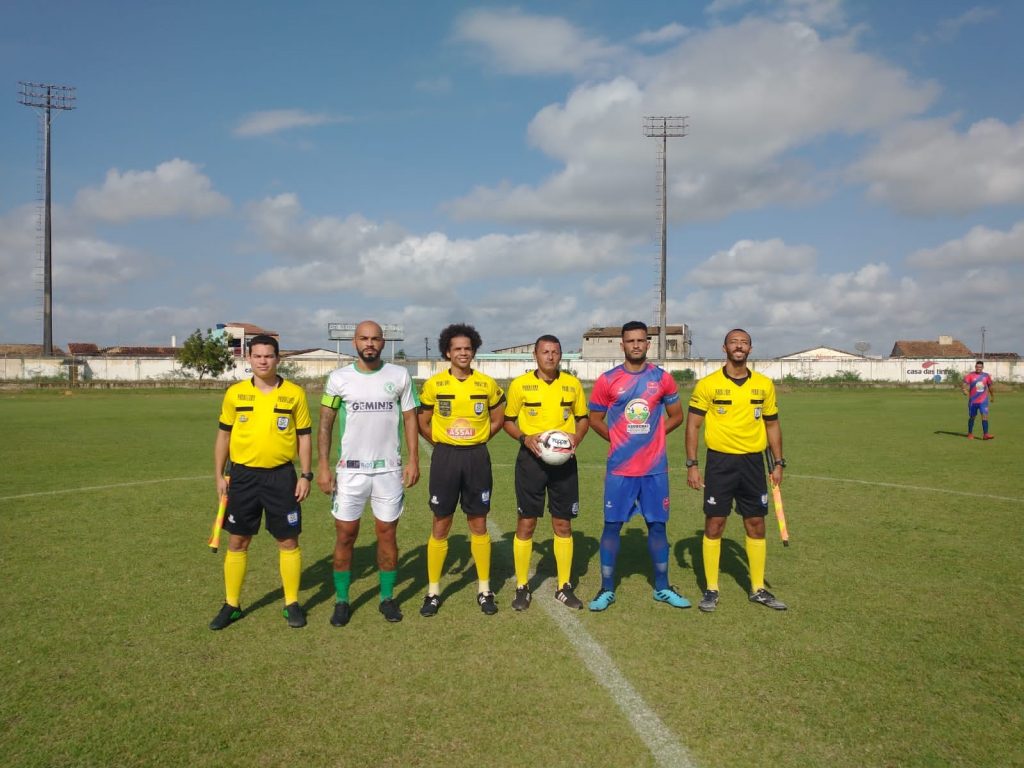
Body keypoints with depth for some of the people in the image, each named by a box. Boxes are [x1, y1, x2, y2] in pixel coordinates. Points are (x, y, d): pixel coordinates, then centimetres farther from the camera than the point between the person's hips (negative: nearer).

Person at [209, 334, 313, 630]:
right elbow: (223, 435, 9)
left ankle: (292, 603, 19)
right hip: (243, 476, 1)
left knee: (288, 541, 5)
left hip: (282, 476, -1)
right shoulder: (235, 393, 2)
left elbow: (304, 436, 3)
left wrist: (306, 475, -2)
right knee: (237, 542, 9)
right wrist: (219, 475, 6)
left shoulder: (295, 393, -1)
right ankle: (231, 605, 24)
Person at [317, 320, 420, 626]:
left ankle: (387, 598, 22)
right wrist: (323, 466, -5)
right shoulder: (339, 378, 0)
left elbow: (410, 418, 5)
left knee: (387, 534, 7)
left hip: (389, 469, 1)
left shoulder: (399, 376, 1)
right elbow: (325, 424, 2)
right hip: (350, 470, 0)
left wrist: (413, 459, -3)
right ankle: (342, 601, 19)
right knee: (345, 535, 4)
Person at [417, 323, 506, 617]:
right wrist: (444, 444, 2)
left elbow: (498, 419, 13)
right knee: (440, 526, 5)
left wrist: (477, 439, 6)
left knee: (479, 525, 8)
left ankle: (484, 590, 20)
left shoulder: (487, 384, 0)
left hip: (477, 457, 1)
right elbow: (423, 423, 7)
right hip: (445, 457, -1)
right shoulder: (434, 384, -3)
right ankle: (433, 591, 17)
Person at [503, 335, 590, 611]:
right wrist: (525, 438, -14)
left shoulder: (572, 383, 3)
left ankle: (565, 587, 21)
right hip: (531, 459, -2)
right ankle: (522, 587, 17)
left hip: (564, 461, 2)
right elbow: (508, 420, 4)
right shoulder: (520, 384, -3)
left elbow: (583, 417, 13)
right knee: (526, 523, 3)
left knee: (563, 524, 8)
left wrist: (577, 437, -7)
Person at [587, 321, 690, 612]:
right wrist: (619, 439, 5)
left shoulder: (662, 378, 3)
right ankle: (607, 589, 14)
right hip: (619, 468, -1)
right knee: (612, 525, 2)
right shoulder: (607, 380, -2)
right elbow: (595, 419, 7)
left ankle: (662, 588, 23)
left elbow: (676, 416, 13)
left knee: (657, 525, 8)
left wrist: (652, 435, 5)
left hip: (655, 468, 2)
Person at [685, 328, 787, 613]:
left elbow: (772, 424, 14)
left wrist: (779, 463, 9)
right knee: (714, 523, 1)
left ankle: (758, 588, 22)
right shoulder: (707, 384, -4)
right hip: (720, 462, -3)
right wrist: (692, 464, -8)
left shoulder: (764, 384, 6)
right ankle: (711, 589, 14)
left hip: (753, 462, 3)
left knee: (756, 524, 9)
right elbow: (693, 425, -2)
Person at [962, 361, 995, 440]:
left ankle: (985, 434, -17)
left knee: (985, 415, -13)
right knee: (972, 417, 8)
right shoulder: (970, 375, -3)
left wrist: (992, 396, 28)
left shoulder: (986, 376, 6)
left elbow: (989, 386, 19)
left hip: (983, 400, 1)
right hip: (973, 401, -1)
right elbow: (964, 384, -12)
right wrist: (964, 390, -34)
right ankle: (970, 434, 23)